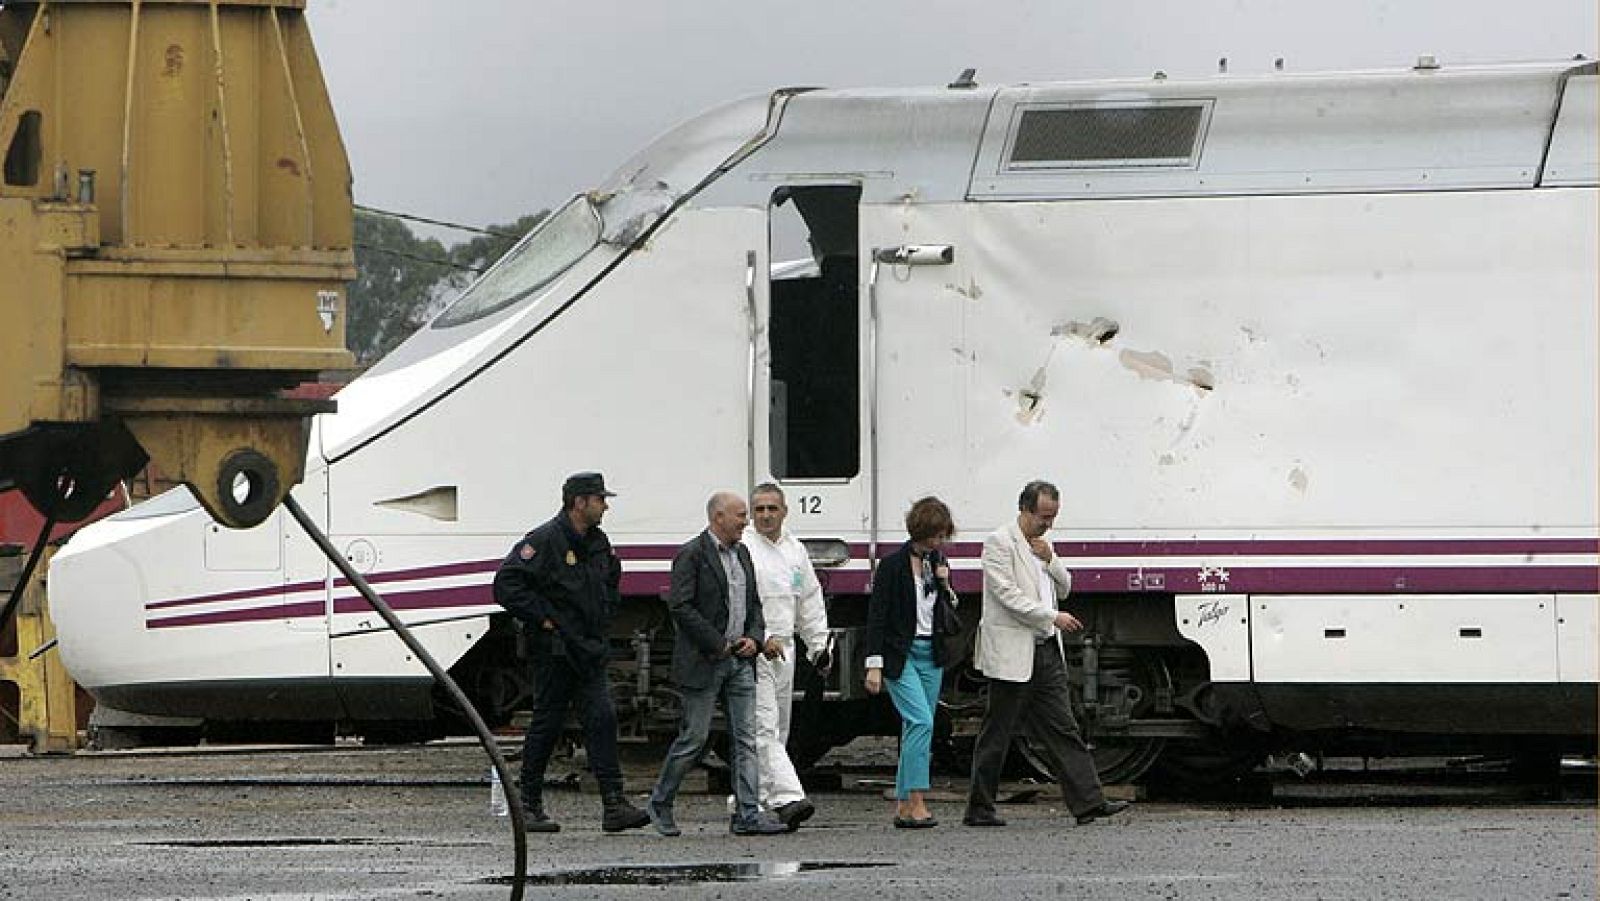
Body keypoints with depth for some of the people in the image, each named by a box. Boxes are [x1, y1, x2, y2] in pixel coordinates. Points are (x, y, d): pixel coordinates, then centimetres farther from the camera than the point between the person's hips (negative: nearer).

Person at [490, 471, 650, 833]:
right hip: (554, 650, -7)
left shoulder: (598, 543, 12)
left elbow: (612, 580, 33)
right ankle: (530, 806, 11)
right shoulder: (544, 541, -13)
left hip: (590, 650, 7)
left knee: (602, 718, -4)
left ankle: (614, 806, -10)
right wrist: (542, 617, -17)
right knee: (547, 725, 0)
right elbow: (507, 583, -19)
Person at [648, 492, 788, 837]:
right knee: (694, 737, -2)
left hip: (740, 663, 7)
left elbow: (754, 605, 21)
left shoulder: (742, 554, 15)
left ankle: (748, 814, -2)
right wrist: (717, 644, -16)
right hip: (703, 663, -7)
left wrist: (754, 638, 2)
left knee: (745, 738, 0)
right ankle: (660, 805, 14)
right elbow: (680, 607, -16)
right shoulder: (692, 554, -9)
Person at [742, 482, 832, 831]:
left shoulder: (795, 550, 13)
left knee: (776, 730, 11)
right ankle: (787, 799, -25)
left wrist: (819, 644, 15)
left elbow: (810, 601, 21)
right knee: (765, 726, -14)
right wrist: (761, 639, -23)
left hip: (784, 649, 8)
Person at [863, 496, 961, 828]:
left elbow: (949, 617, 16)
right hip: (900, 654, -6)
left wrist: (946, 587, -3)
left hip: (931, 655, 6)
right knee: (922, 722, -19)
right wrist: (874, 664, -15)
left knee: (916, 729, 5)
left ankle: (903, 807, 7)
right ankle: (917, 803, -21)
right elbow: (877, 615, -10)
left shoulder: (938, 563, 10)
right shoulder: (893, 564, -9)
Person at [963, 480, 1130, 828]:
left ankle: (1088, 802, -2)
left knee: (1063, 730, 2)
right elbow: (1008, 595, -17)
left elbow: (1064, 588, 19)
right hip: (1012, 653, -8)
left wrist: (1049, 559, 1)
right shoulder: (999, 543, -10)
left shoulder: (1042, 546, 16)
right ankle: (979, 809, 7)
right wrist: (1053, 617, -18)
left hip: (1045, 651, 8)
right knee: (996, 734, 0)